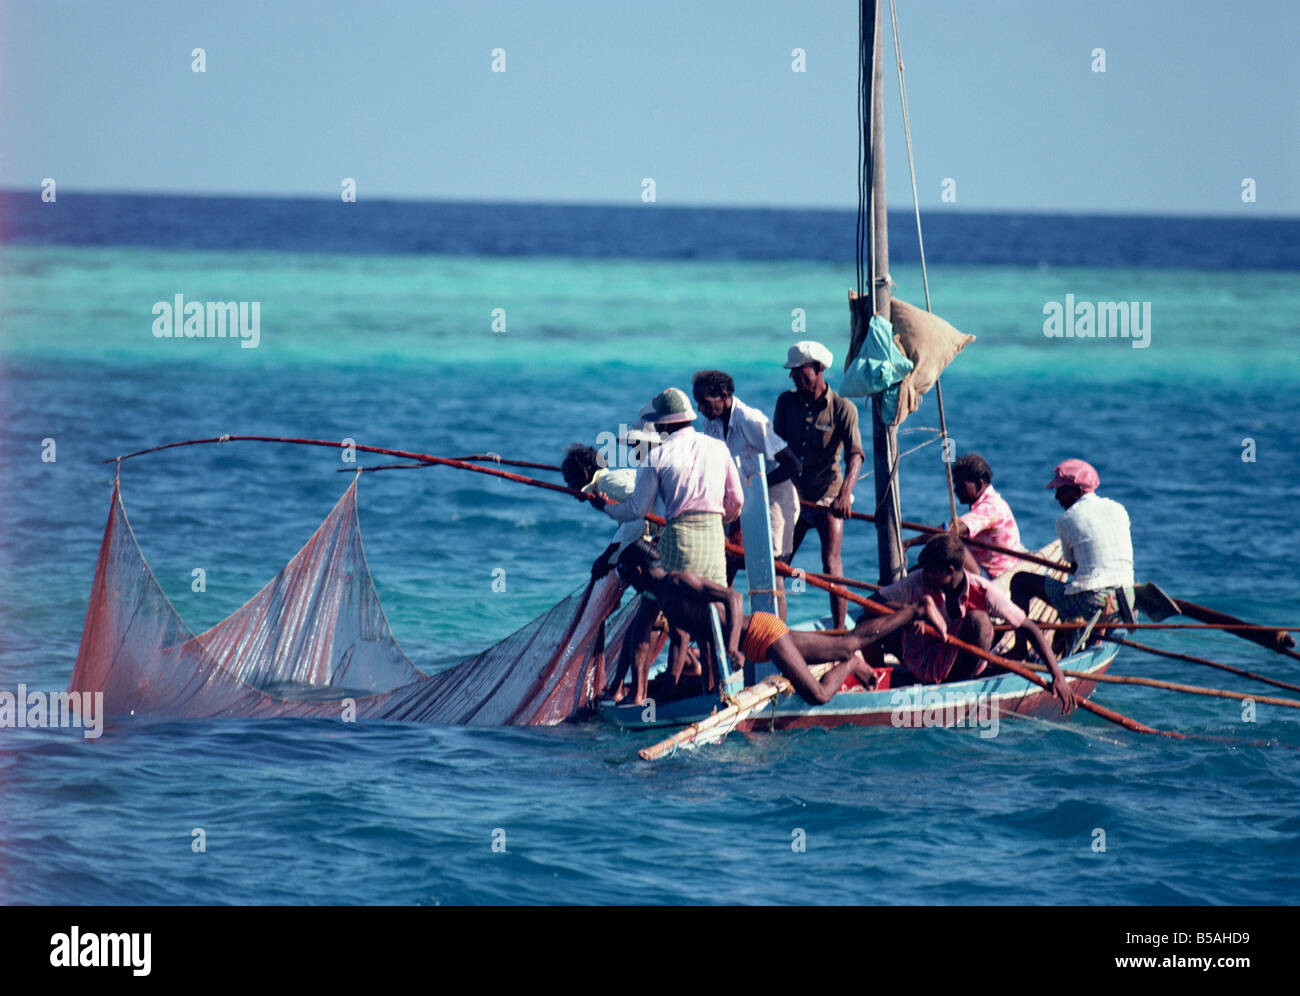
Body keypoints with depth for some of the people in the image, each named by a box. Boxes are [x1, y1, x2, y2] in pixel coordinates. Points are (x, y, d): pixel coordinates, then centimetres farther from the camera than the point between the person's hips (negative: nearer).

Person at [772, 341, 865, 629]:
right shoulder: (786, 402, 5)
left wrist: (845, 492, -33)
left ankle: (840, 630, -9)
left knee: (831, 563, -11)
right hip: (793, 494, 4)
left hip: (828, 496, -4)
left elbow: (855, 454, -17)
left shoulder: (842, 408, -8)